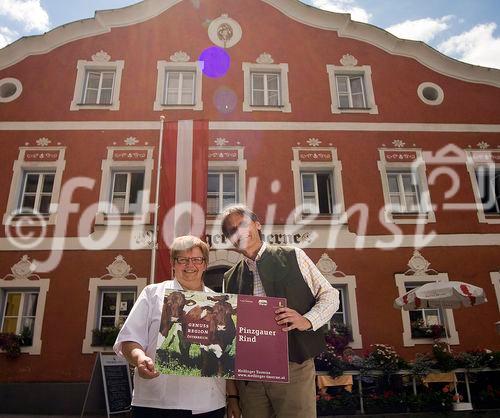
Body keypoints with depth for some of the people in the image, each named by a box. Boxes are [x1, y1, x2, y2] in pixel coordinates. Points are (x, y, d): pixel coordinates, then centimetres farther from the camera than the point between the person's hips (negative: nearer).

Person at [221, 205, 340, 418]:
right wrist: (231, 390, 9)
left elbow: (330, 295, 4)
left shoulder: (293, 257, 2)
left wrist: (307, 321, -16)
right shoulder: (230, 278, 9)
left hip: (293, 368, -2)